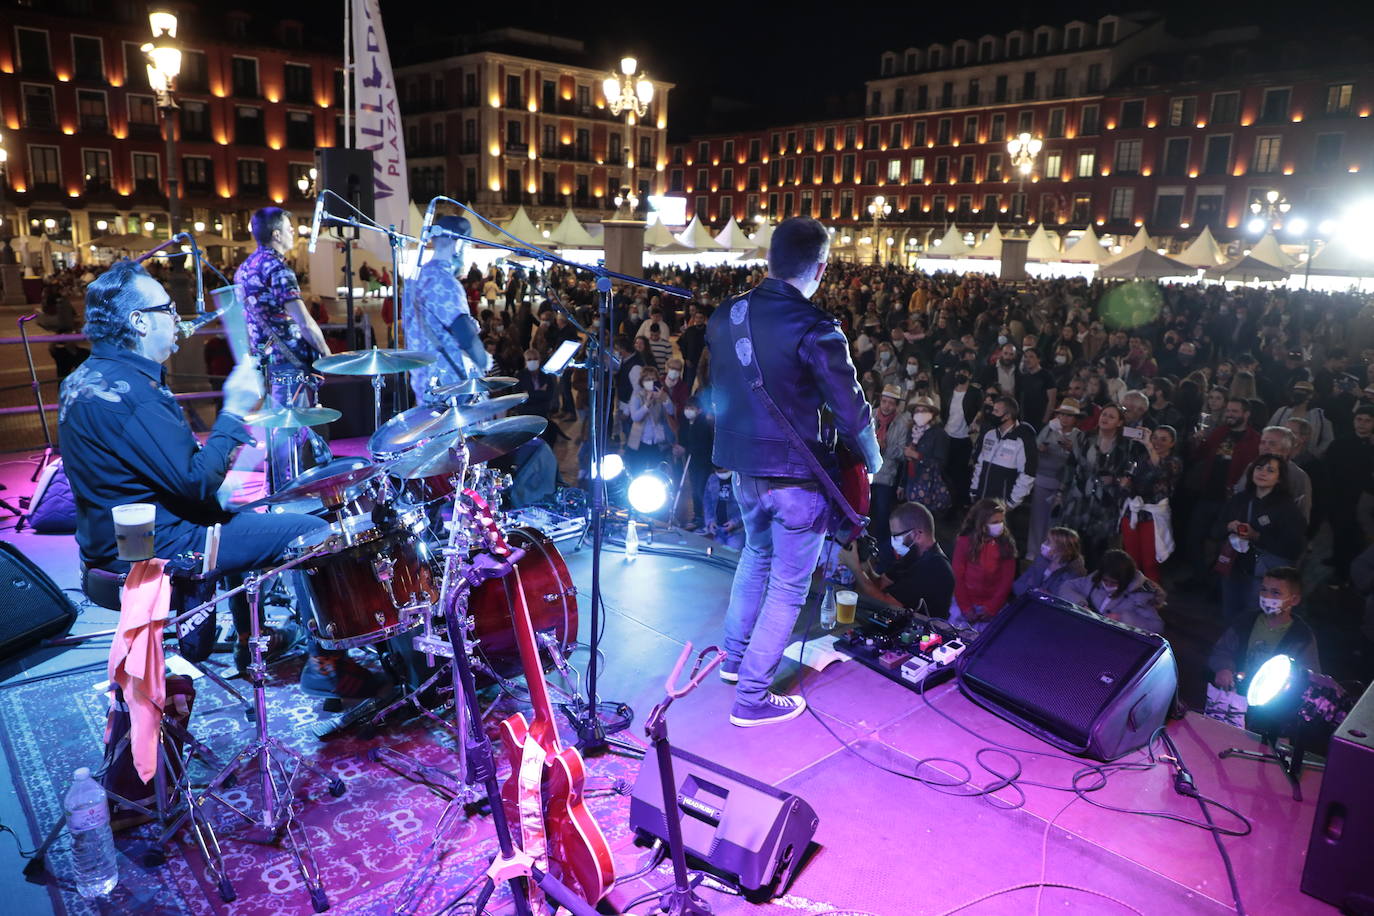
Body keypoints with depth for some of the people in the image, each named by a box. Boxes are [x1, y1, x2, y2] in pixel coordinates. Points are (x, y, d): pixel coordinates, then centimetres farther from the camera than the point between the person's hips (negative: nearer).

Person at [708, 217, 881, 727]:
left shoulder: (725, 316, 1)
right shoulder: (814, 330, -21)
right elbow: (851, 409, -16)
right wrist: (871, 461, 2)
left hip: (743, 465, 7)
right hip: (796, 474, -7)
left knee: (757, 555, 29)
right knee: (788, 587, 7)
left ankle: (735, 657, 40)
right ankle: (752, 698, 15)